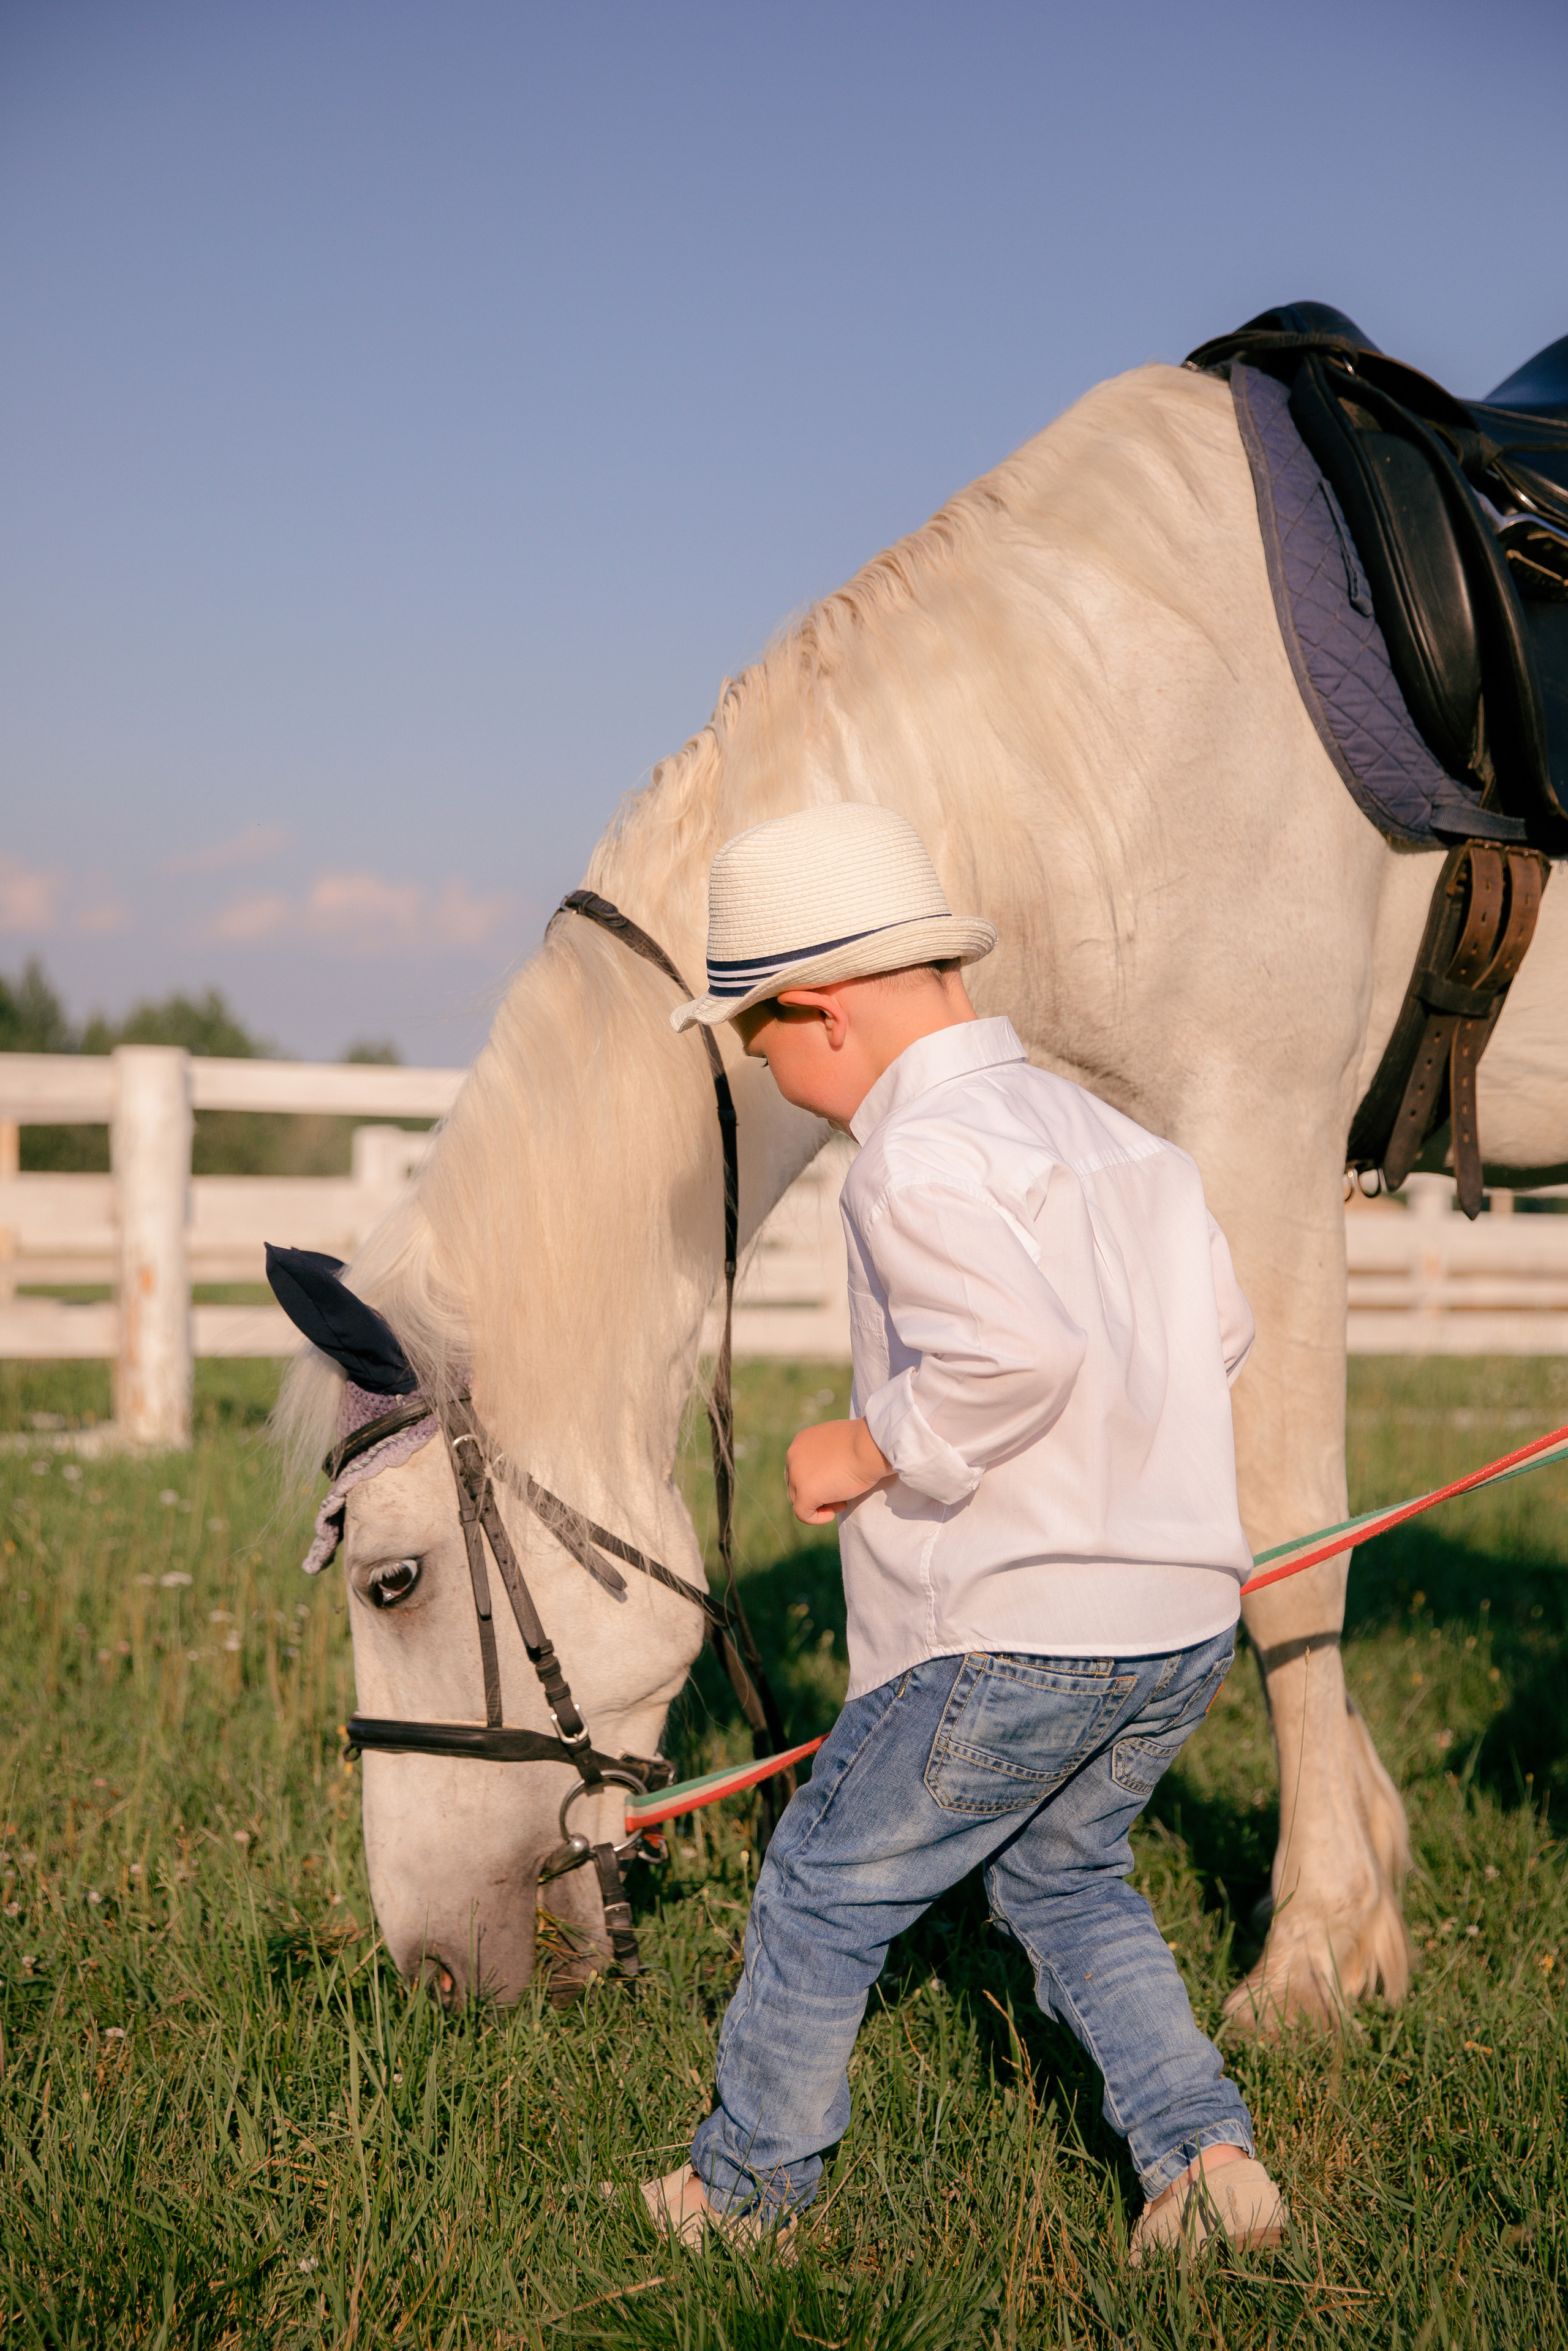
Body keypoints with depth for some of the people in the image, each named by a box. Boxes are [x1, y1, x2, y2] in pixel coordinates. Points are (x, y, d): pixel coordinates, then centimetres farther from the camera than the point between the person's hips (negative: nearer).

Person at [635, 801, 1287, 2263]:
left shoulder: (920, 1157, -15)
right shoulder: (1112, 1135, 12)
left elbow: (1016, 1351, -30)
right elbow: (1217, 1333, 19)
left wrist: (867, 1452, -16)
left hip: (1015, 1637, -8)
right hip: (1188, 1619, 8)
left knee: (824, 1890, 12)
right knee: (1062, 1874, 28)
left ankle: (748, 2187, 27)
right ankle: (1205, 2156, 17)